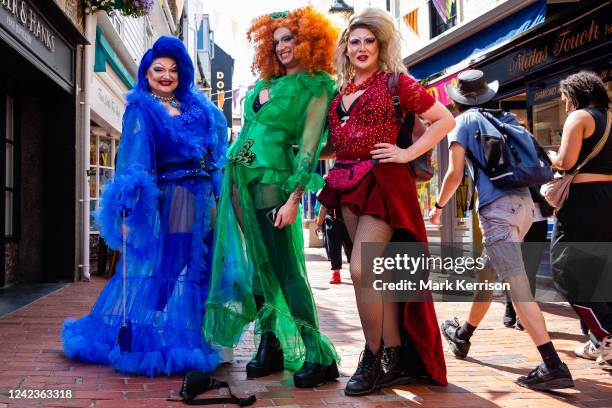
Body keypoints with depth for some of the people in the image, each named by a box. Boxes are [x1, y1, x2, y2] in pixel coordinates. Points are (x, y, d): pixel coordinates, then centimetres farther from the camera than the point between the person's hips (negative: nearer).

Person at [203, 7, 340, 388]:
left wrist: (293, 199, -18)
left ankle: (317, 356, 0)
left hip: (271, 179, -7)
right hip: (239, 178, 7)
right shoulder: (265, 83, 18)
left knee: (284, 268, -7)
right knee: (254, 266, 9)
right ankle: (269, 346, 19)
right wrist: (231, 180, 15)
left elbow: (308, 146, -10)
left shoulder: (314, 87, -3)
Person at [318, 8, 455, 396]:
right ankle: (395, 360, 16)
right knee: (377, 274, 8)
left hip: (383, 182, -6)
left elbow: (445, 119, -3)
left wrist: (408, 153, -10)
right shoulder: (341, 92, 15)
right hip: (350, 185, 6)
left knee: (361, 270, -15)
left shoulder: (395, 82, -2)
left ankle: (373, 358, 1)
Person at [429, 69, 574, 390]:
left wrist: (438, 206, 13)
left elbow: (455, 174, -1)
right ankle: (462, 336, 39)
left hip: (497, 207, -7)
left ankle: (553, 366, -20)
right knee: (485, 274, 22)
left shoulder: (464, 122, 4)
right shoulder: (506, 119, 21)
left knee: (517, 287, -13)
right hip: (524, 203, 7)